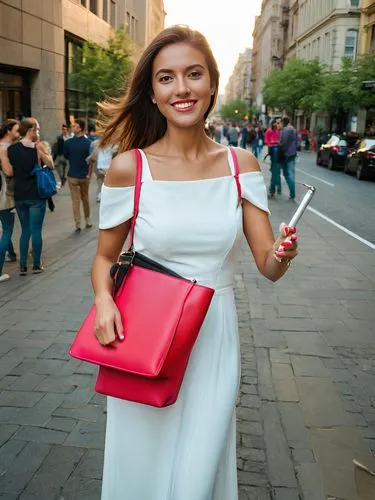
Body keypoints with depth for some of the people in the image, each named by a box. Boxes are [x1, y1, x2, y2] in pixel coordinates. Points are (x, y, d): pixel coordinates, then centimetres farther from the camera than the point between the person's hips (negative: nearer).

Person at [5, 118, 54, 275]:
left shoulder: (11, 149, 2)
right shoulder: (37, 146, -9)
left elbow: (9, 172, -2)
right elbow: (51, 165, -3)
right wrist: (42, 150, 2)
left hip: (19, 196, 4)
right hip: (36, 195, -4)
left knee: (25, 230, 14)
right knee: (36, 230, 5)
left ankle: (23, 266, 14)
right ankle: (37, 265, 11)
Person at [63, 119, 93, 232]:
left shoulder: (68, 142, -11)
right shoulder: (88, 142, -11)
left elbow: (65, 156, 4)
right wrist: (89, 174, -2)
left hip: (72, 176, -1)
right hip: (84, 176, 1)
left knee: (75, 201, 5)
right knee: (85, 198, 19)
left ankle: (78, 225, 3)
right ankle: (88, 220, 28)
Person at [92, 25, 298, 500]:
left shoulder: (241, 164, -4)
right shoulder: (128, 167, -10)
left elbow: (268, 267, -4)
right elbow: (105, 257, 2)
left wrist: (281, 255, -27)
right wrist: (104, 300, -19)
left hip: (215, 340, 1)